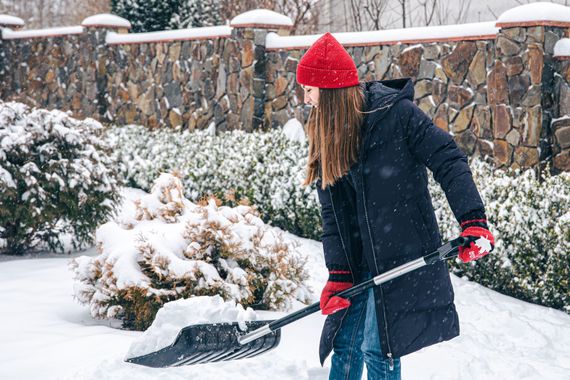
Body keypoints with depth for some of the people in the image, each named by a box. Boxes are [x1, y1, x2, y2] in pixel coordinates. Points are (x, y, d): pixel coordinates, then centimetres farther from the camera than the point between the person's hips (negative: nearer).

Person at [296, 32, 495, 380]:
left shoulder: (397, 113, -12)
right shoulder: (326, 136, 6)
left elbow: (449, 162, -13)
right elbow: (332, 213, 3)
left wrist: (473, 221, -24)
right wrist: (338, 274, -5)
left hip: (404, 257, -6)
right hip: (358, 261, 6)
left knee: (377, 349, -5)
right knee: (345, 346, 9)